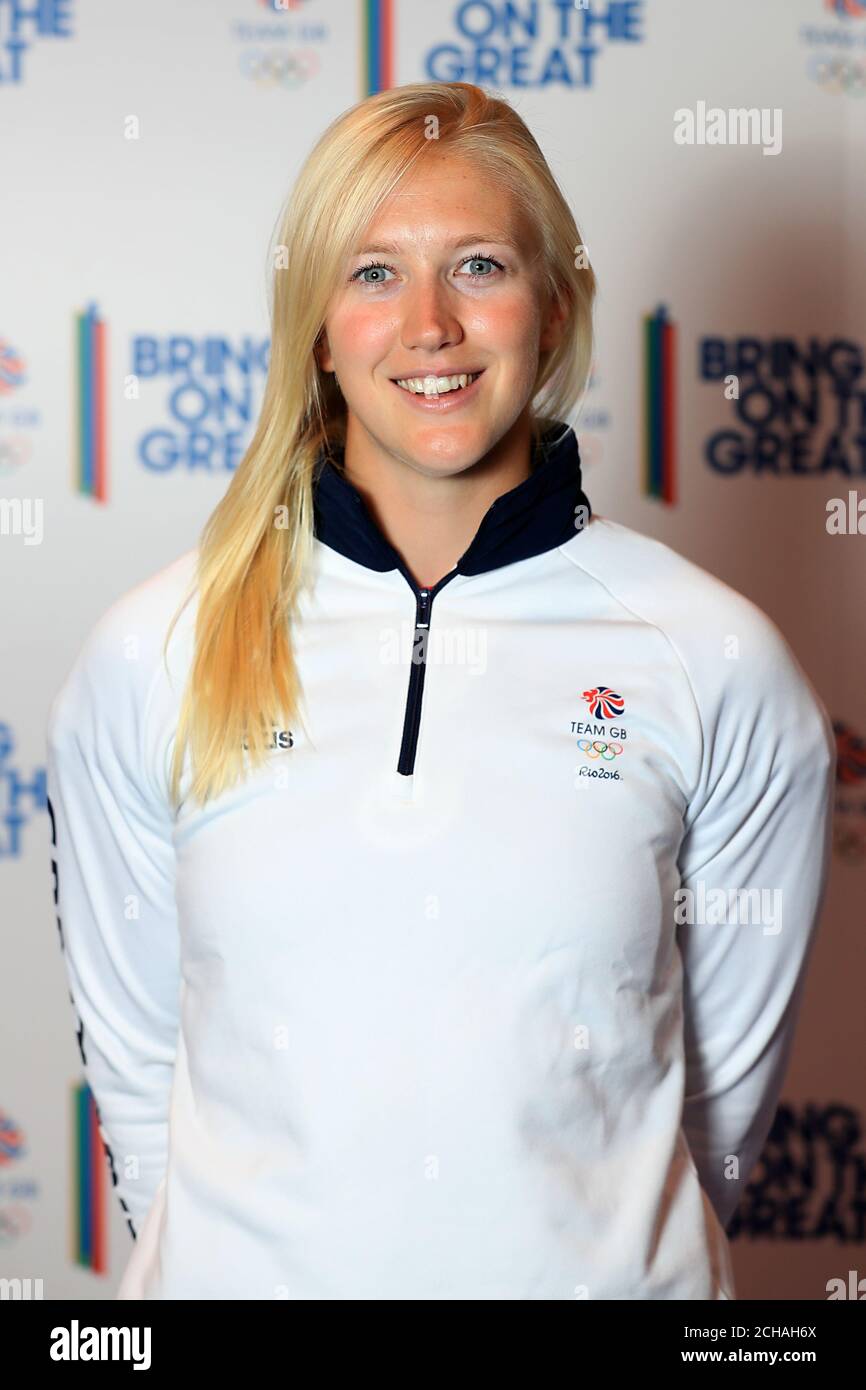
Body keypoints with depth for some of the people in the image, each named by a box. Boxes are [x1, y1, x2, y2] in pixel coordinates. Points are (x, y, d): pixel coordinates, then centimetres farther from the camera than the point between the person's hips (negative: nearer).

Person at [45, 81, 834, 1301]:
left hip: (591, 1270, 0)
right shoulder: (152, 653, -5)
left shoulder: (717, 661, -7)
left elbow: (732, 1067, 1)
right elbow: (133, 1050, 2)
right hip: (246, 1269, 1)